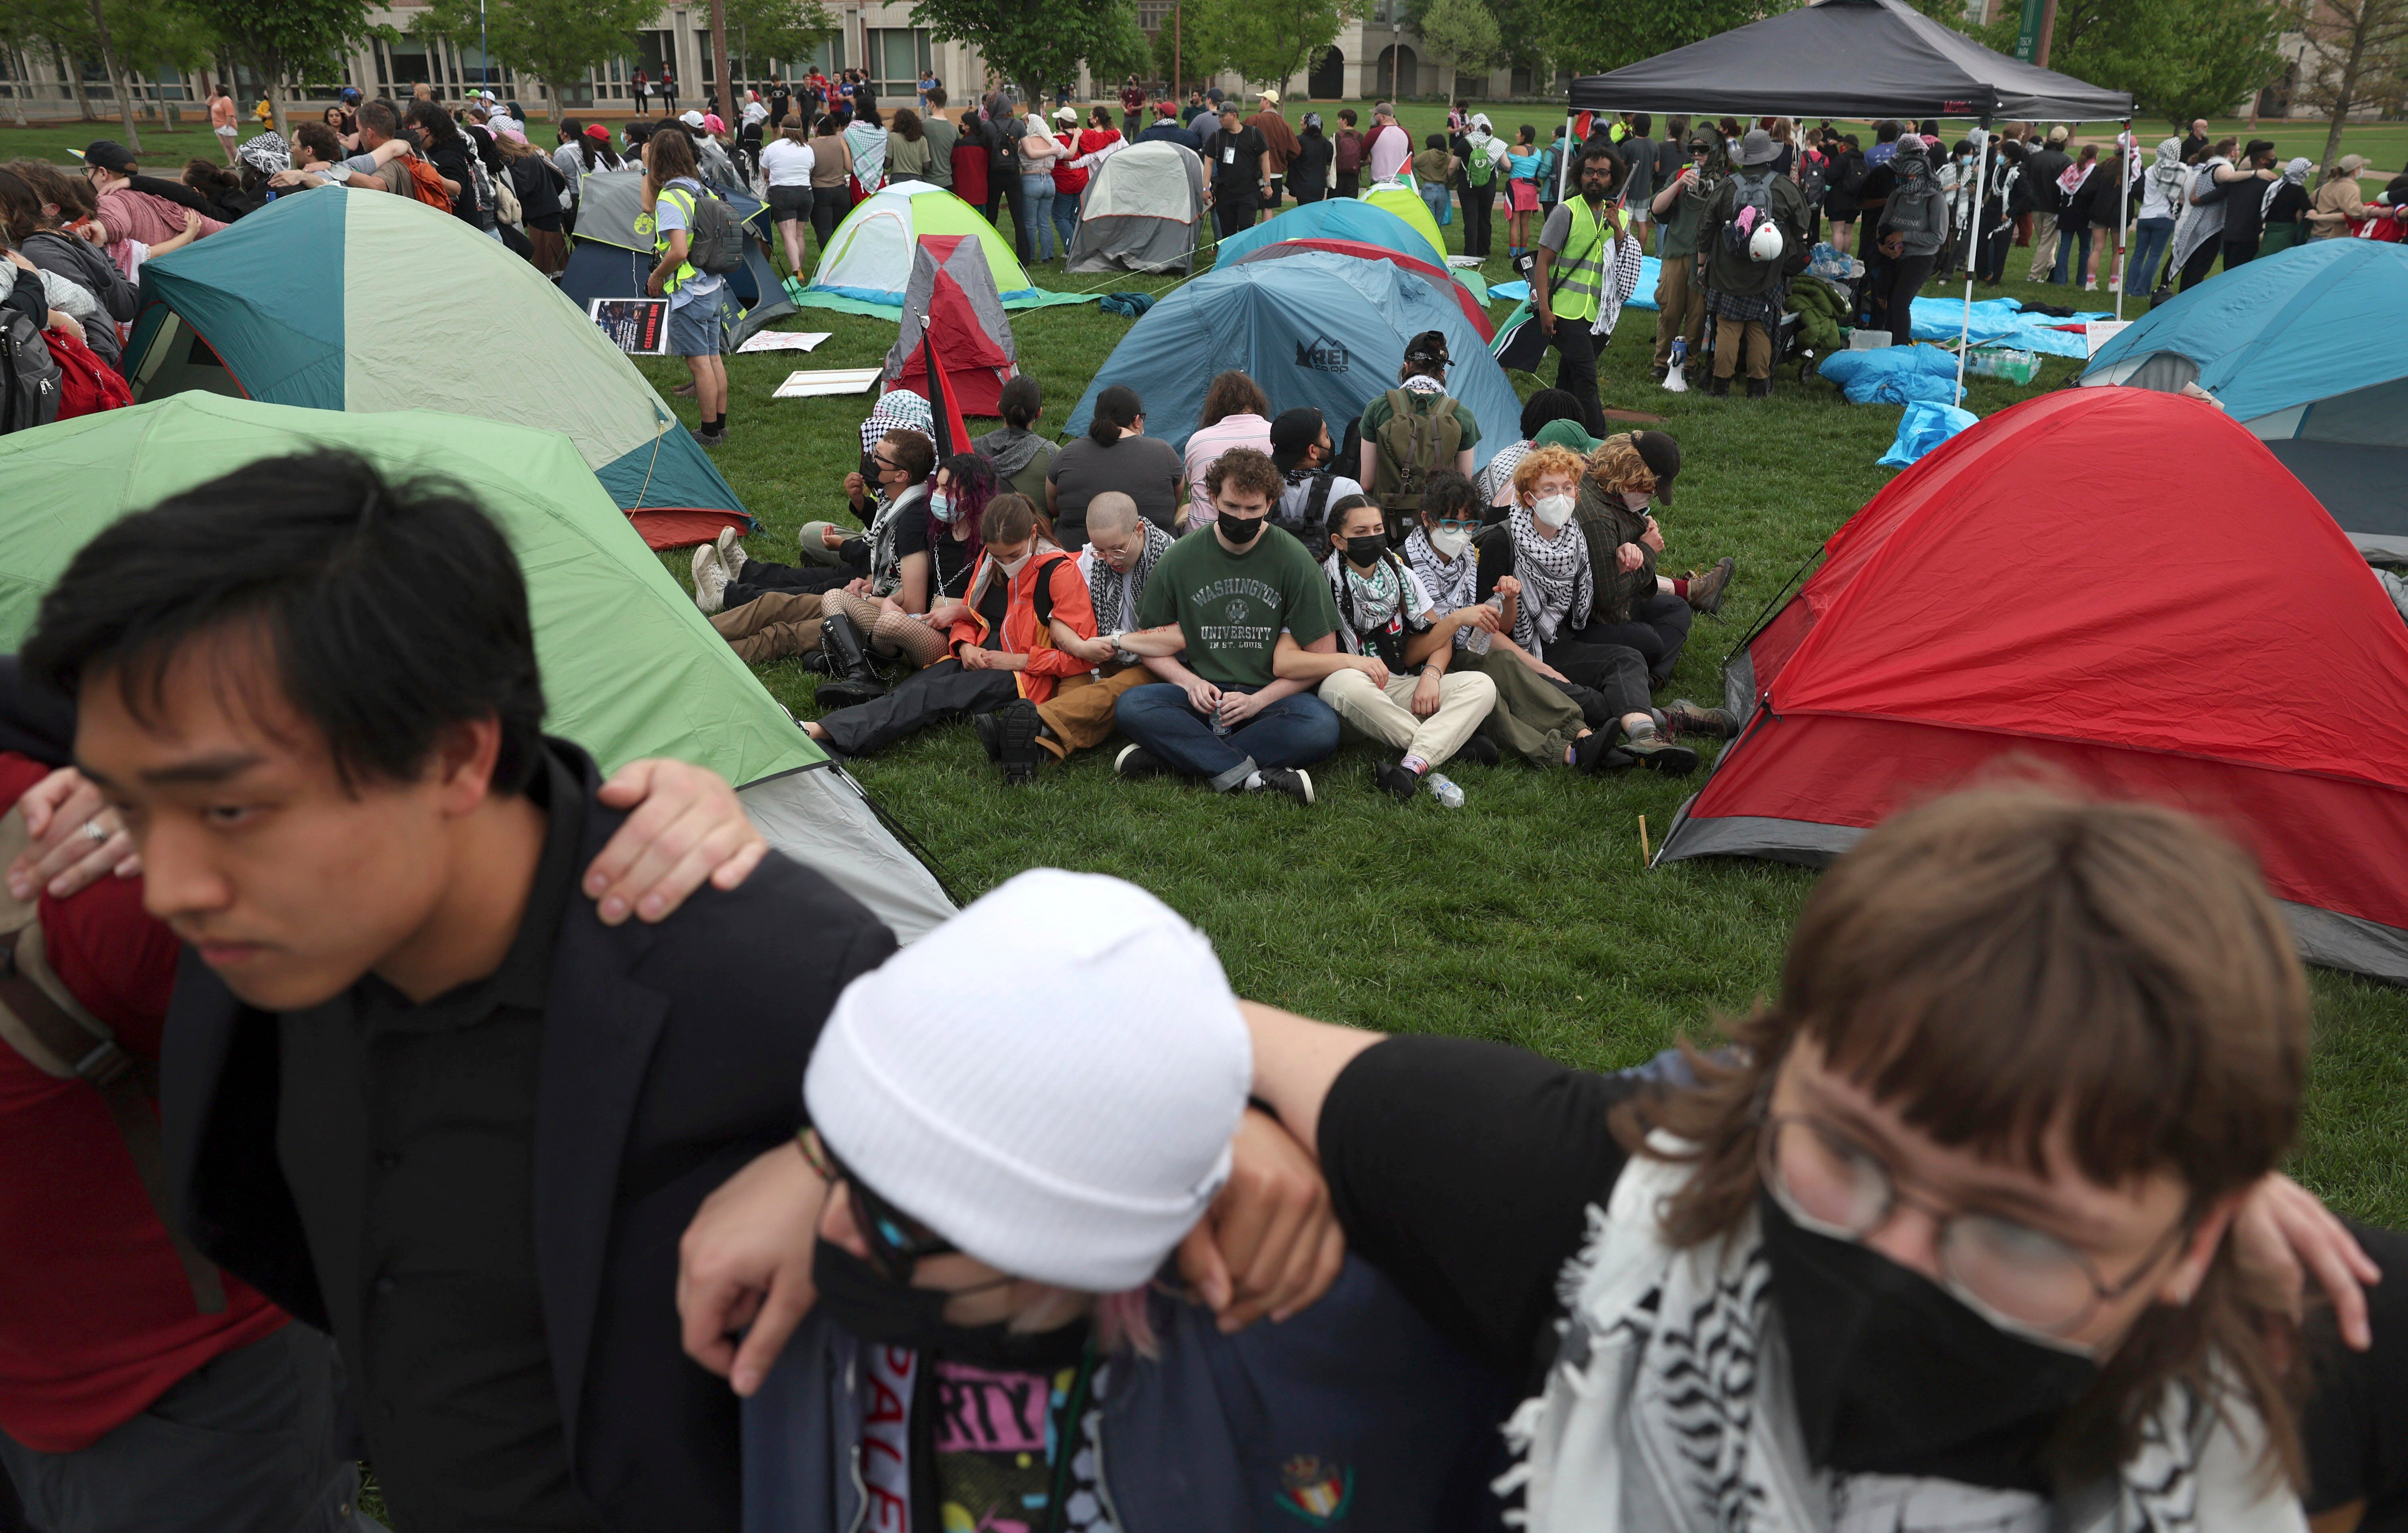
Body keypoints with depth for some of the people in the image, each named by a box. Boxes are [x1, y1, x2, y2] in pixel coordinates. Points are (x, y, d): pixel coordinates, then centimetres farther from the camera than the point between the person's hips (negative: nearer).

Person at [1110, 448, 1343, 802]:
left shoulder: (1294, 560, -1)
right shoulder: (1181, 559, 5)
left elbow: (1323, 656, -1)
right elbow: (1150, 645, 12)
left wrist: (1258, 700, -12)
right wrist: (1189, 682, -8)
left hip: (1270, 696, -1)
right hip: (1202, 695, 1)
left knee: (1322, 727, -34)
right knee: (1130, 707, -28)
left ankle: (1171, 756, -30)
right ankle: (1247, 777, -33)